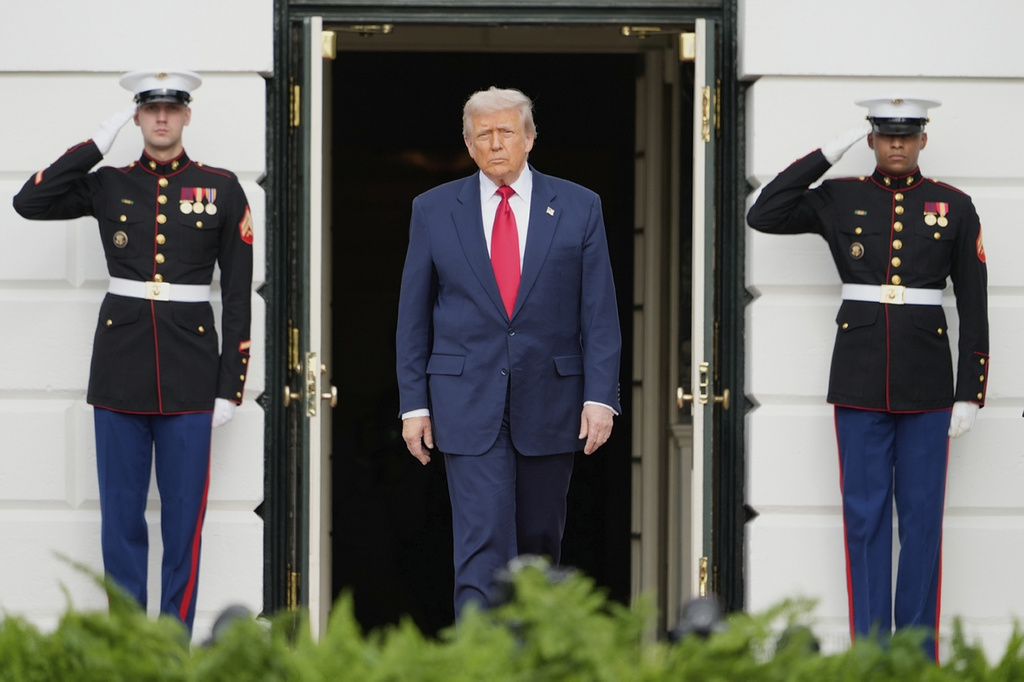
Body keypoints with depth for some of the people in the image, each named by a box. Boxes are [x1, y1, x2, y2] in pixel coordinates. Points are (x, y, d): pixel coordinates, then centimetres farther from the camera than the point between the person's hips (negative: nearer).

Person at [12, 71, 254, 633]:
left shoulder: (221, 189, 4)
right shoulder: (108, 185, 7)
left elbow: (237, 291, 3)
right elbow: (29, 202, -6)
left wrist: (230, 387, -2)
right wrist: (99, 142, -5)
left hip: (189, 371, -1)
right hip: (121, 368, 1)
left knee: (184, 517, 2)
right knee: (121, 516, 5)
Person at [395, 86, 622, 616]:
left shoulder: (579, 208, 3)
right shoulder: (433, 210, 4)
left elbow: (600, 313, 1)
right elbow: (413, 315, 6)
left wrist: (600, 395, -8)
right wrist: (414, 402, 1)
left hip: (550, 404, 1)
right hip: (468, 406, -1)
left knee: (540, 538, 11)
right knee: (482, 542, -11)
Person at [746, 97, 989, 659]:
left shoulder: (954, 207, 4)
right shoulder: (838, 199, 6)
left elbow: (974, 305, 4)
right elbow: (763, 216, -5)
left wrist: (970, 394, -2)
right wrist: (827, 155, -5)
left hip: (927, 383, 0)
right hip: (860, 380, 0)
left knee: (922, 515, 3)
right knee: (865, 513, 2)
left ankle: (918, 652, 9)